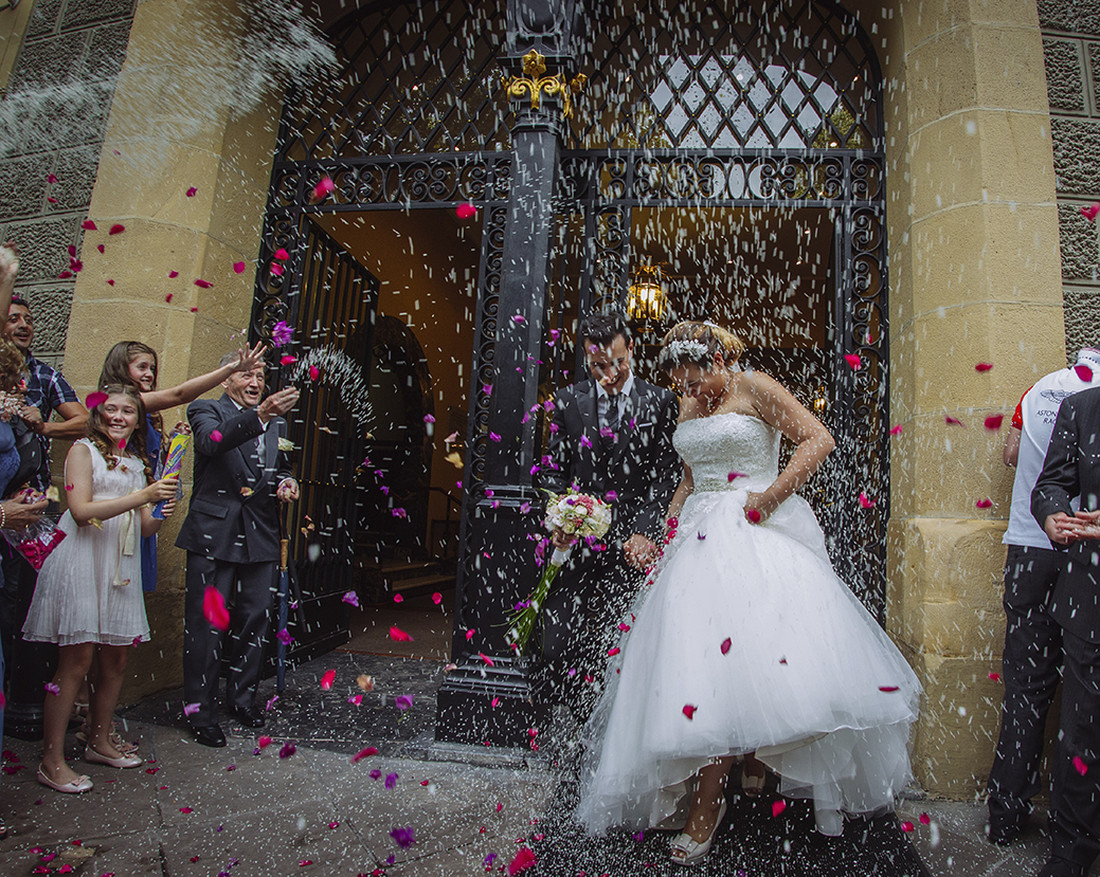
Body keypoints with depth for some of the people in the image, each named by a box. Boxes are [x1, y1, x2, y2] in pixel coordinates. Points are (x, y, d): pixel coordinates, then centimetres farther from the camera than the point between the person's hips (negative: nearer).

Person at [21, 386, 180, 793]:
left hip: (121, 567, 6)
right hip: (82, 560, -6)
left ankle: (99, 742, 25)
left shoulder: (137, 463, 17)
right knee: (76, 661, -5)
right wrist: (142, 497, -20)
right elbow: (81, 510, -13)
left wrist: (162, 513, -6)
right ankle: (52, 760, 7)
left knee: (117, 658, 9)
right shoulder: (83, 450, 0)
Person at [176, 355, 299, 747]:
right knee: (205, 625, 2)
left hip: (261, 534, 5)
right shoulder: (206, 410, 0)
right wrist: (259, 413, -36)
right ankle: (200, 710, 16)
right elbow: (211, 441, -23)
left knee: (255, 620, 12)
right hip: (213, 534, -5)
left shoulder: (276, 422, 16)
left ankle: (243, 696, 30)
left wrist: (285, 483, 2)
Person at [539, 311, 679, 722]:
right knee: (557, 650, 0)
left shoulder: (660, 402, 4)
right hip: (579, 539, 2)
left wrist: (645, 532, -11)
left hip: (632, 540, -2)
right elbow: (554, 469, 11)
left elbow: (666, 473, 0)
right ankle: (590, 729, 24)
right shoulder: (568, 400, 9)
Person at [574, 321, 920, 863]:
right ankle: (705, 803, 10)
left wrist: (769, 496, -14)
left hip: (755, 533, -6)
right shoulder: (688, 408, 18)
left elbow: (819, 438, -8)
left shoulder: (755, 389, -1)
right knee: (699, 660, 0)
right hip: (701, 539, 6)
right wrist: (673, 519, 10)